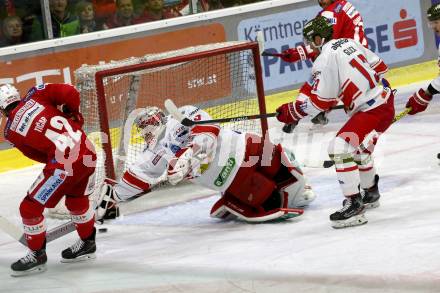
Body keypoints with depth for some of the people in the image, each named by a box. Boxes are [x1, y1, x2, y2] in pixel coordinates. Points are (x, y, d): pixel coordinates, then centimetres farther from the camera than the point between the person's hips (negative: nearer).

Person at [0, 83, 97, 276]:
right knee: (76, 199, 30)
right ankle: (87, 244, 45)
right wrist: (72, 114, 18)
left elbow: (39, 154, 12)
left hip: (63, 163, -5)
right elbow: (69, 93, 0)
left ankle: (37, 255, 22)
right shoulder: (34, 96, 9)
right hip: (87, 152, 5)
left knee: (30, 207, 10)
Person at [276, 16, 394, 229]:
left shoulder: (325, 59, -14)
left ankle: (354, 206, -19)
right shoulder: (349, 43, 11)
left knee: (340, 147, -15)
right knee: (358, 147, 29)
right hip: (385, 99, 10)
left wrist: (291, 112, 0)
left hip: (372, 111, -10)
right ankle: (371, 194, 46)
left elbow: (319, 101, -12)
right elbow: (380, 68, 18)